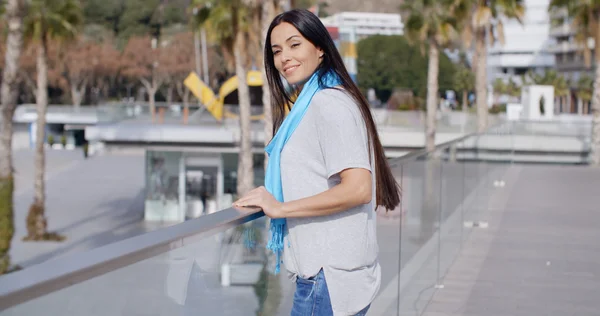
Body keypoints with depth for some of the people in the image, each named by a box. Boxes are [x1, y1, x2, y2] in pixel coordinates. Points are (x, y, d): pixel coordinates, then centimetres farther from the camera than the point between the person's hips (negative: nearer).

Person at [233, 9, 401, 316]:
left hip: (328, 276, -10)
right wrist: (267, 197, 10)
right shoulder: (307, 104, 17)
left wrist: (280, 208, -17)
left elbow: (357, 189, -22)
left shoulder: (329, 103, -13)